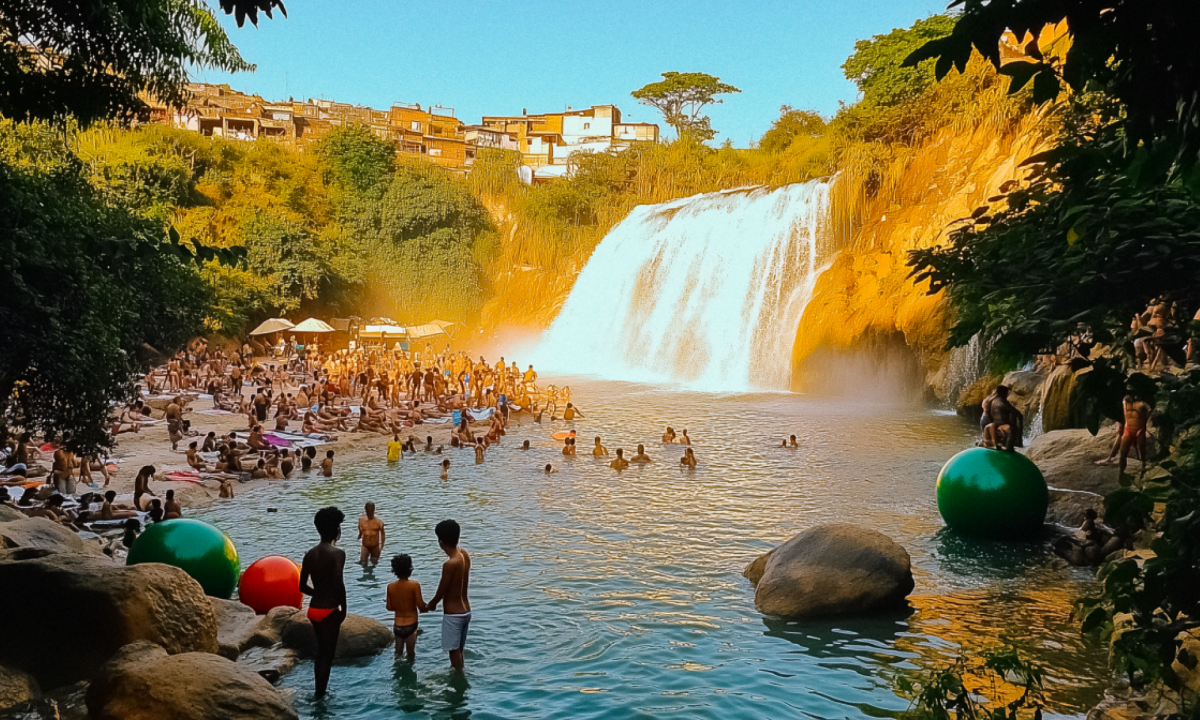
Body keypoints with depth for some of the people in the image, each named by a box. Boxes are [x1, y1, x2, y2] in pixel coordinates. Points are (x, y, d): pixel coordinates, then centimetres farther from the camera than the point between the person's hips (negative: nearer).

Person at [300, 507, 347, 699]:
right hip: (330, 610, -7)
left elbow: (303, 586, 8)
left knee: (320, 650, 22)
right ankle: (320, 696, 6)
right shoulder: (338, 553, -15)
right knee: (328, 654, 3)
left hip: (314, 609, 7)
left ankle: (319, 690, 33)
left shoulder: (310, 554, 5)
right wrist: (344, 609, -10)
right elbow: (338, 584, -22)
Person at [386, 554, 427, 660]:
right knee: (410, 654, 9)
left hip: (397, 625, 4)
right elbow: (420, 606, -15)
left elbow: (389, 607, 4)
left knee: (398, 653, 18)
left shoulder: (390, 587, -3)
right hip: (411, 624, -4)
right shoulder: (414, 585, -15)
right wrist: (425, 607, 6)